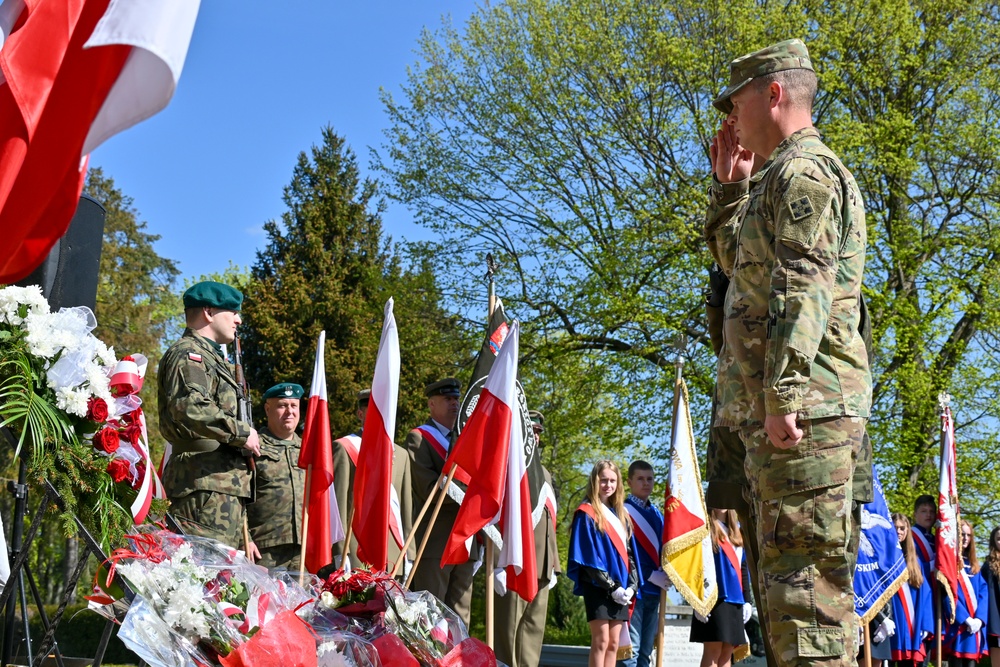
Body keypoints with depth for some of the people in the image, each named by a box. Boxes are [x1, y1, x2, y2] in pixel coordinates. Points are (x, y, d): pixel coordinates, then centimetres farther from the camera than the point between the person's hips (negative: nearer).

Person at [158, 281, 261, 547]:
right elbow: (190, 407, -25)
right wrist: (242, 433, -17)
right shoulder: (188, 354, -7)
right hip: (206, 484, -11)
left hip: (226, 486, 11)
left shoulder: (211, 356, 28)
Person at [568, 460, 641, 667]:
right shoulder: (586, 513, -4)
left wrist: (631, 586, -1)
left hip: (620, 589, 7)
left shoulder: (621, 515, 17)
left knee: (613, 644, 5)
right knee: (601, 641, -9)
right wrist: (611, 586, -15)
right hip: (597, 587, -7)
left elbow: (629, 553, 14)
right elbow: (588, 557, -11)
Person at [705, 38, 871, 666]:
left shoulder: (801, 168, -7)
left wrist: (784, 393, -26)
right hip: (790, 406, 11)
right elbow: (735, 258, 39)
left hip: (805, 408, -11)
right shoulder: (788, 177, 25)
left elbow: (804, 288, -20)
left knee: (802, 569, -13)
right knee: (788, 569, 15)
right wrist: (731, 184, 29)